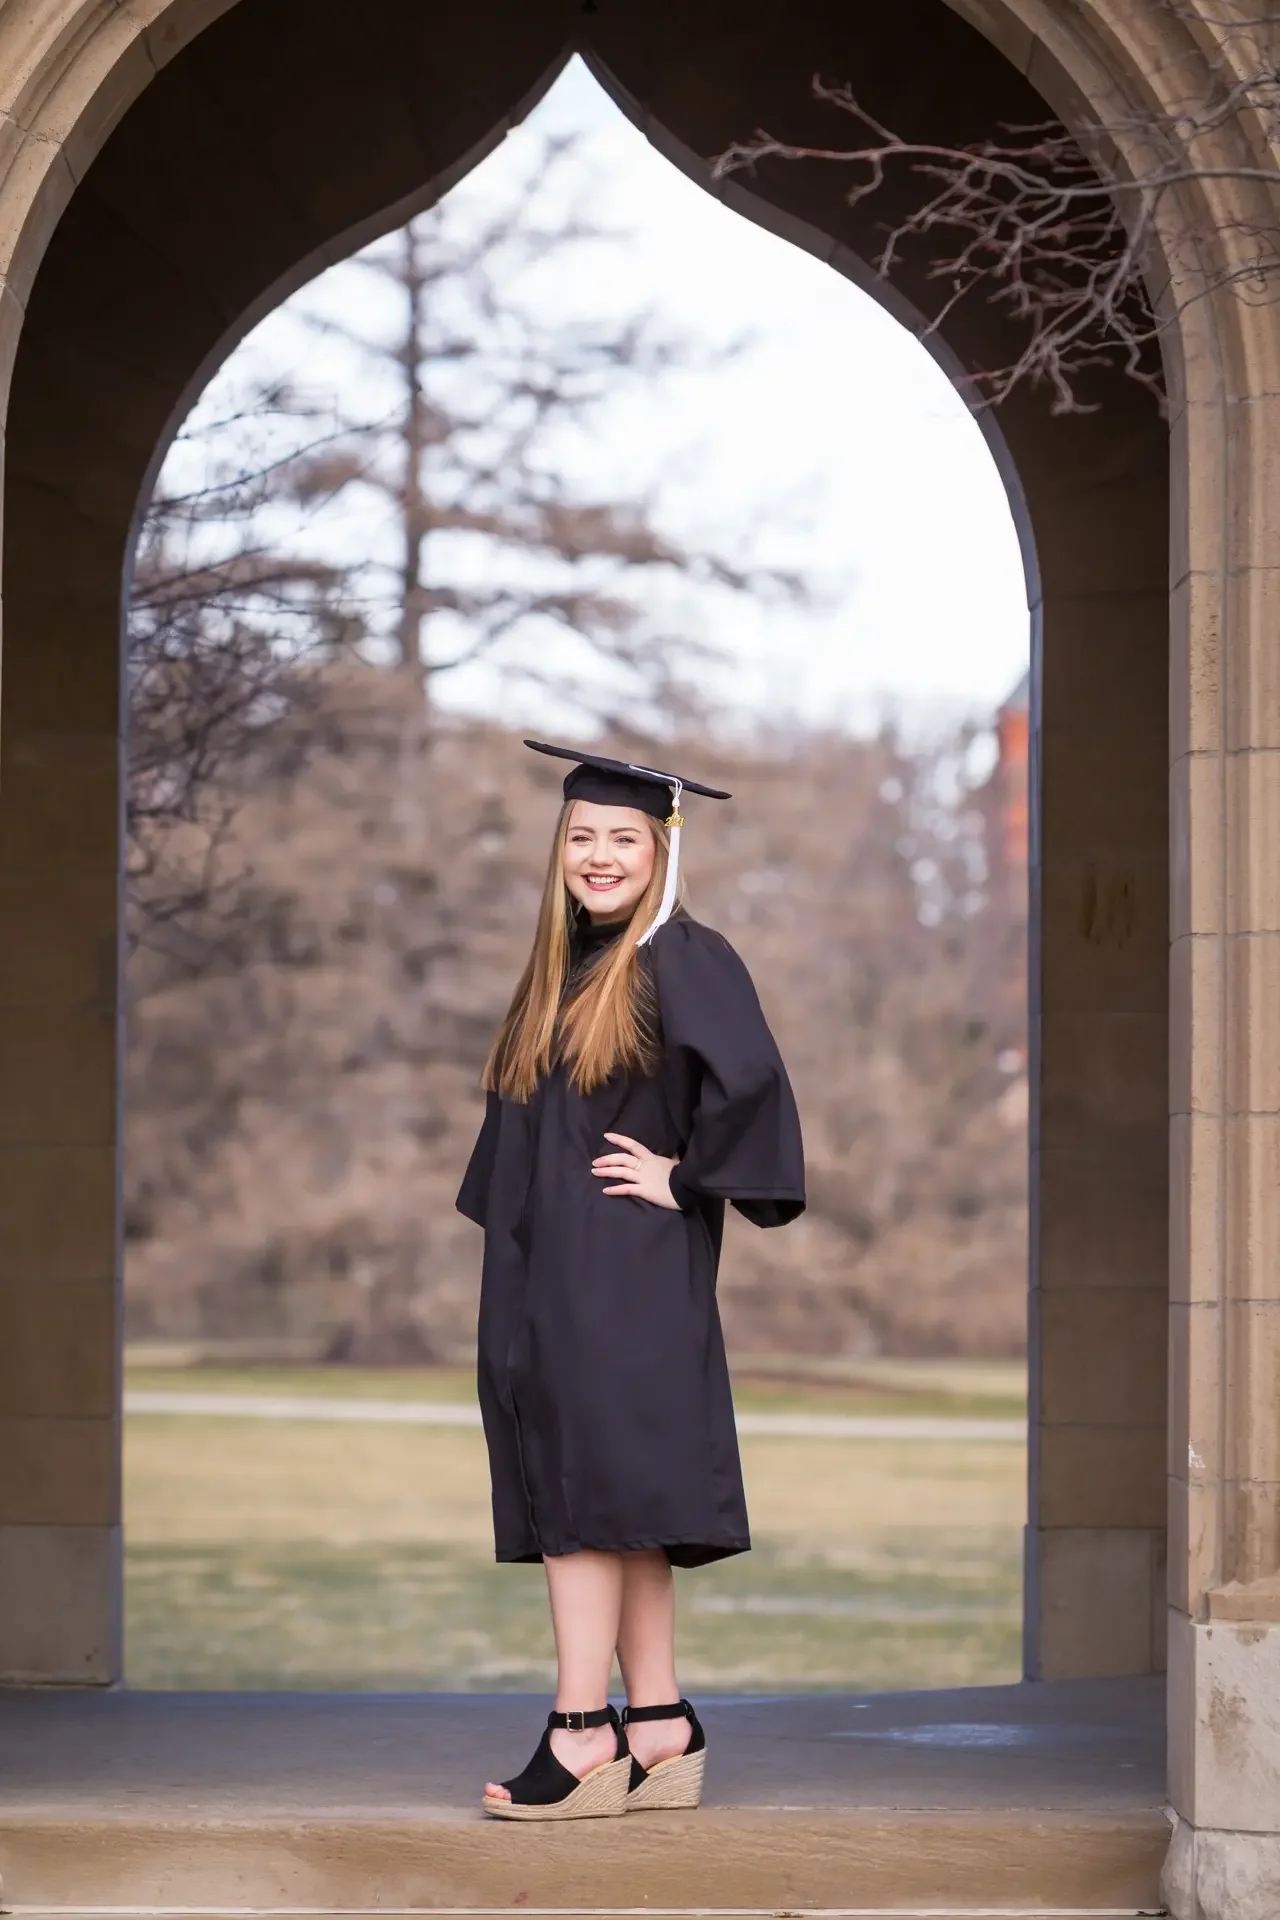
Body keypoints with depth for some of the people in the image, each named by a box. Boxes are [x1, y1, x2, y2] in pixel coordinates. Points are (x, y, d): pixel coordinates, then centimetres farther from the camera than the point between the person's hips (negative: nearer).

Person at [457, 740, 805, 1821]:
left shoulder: (685, 960, -9)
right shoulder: (561, 971, 16)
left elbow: (752, 1086, -20)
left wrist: (684, 1180, -12)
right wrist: (515, 1248, 17)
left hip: (626, 1275, -8)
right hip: (547, 1275, 8)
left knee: (589, 1493, -11)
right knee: (617, 1503, 7)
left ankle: (584, 1732, -11)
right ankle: (658, 1730, 10)